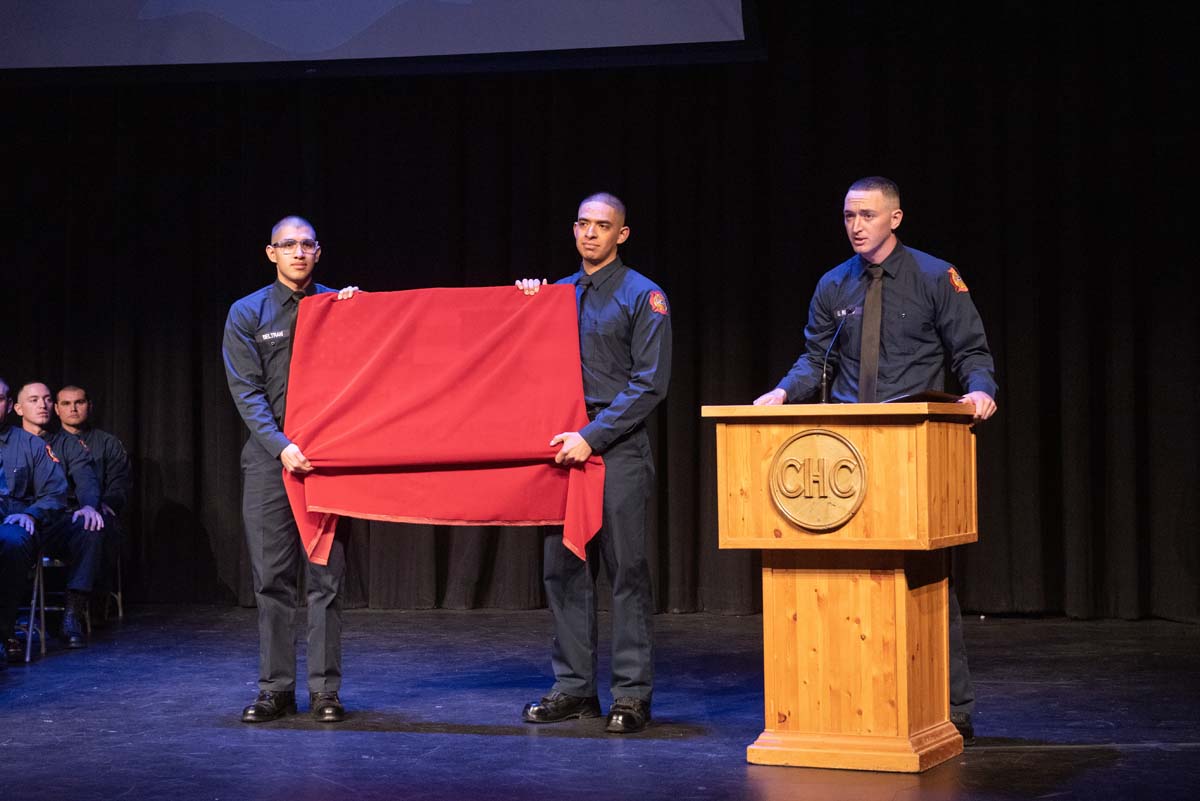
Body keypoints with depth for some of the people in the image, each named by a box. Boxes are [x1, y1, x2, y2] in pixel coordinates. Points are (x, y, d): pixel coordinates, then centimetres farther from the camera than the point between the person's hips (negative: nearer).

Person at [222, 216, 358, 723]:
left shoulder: (338, 304, 9)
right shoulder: (248, 314, 5)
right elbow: (246, 392, -2)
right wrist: (282, 446, -15)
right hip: (270, 455, 0)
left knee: (327, 576, -1)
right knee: (273, 579, 1)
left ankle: (325, 690, 3)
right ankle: (276, 689, 6)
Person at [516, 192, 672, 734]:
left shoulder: (642, 297, -1)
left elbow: (649, 385, -8)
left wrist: (592, 437, -14)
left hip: (617, 448, -5)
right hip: (563, 445, 6)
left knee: (627, 570, -4)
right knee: (562, 569, 5)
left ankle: (632, 694, 0)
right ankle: (574, 687, 14)